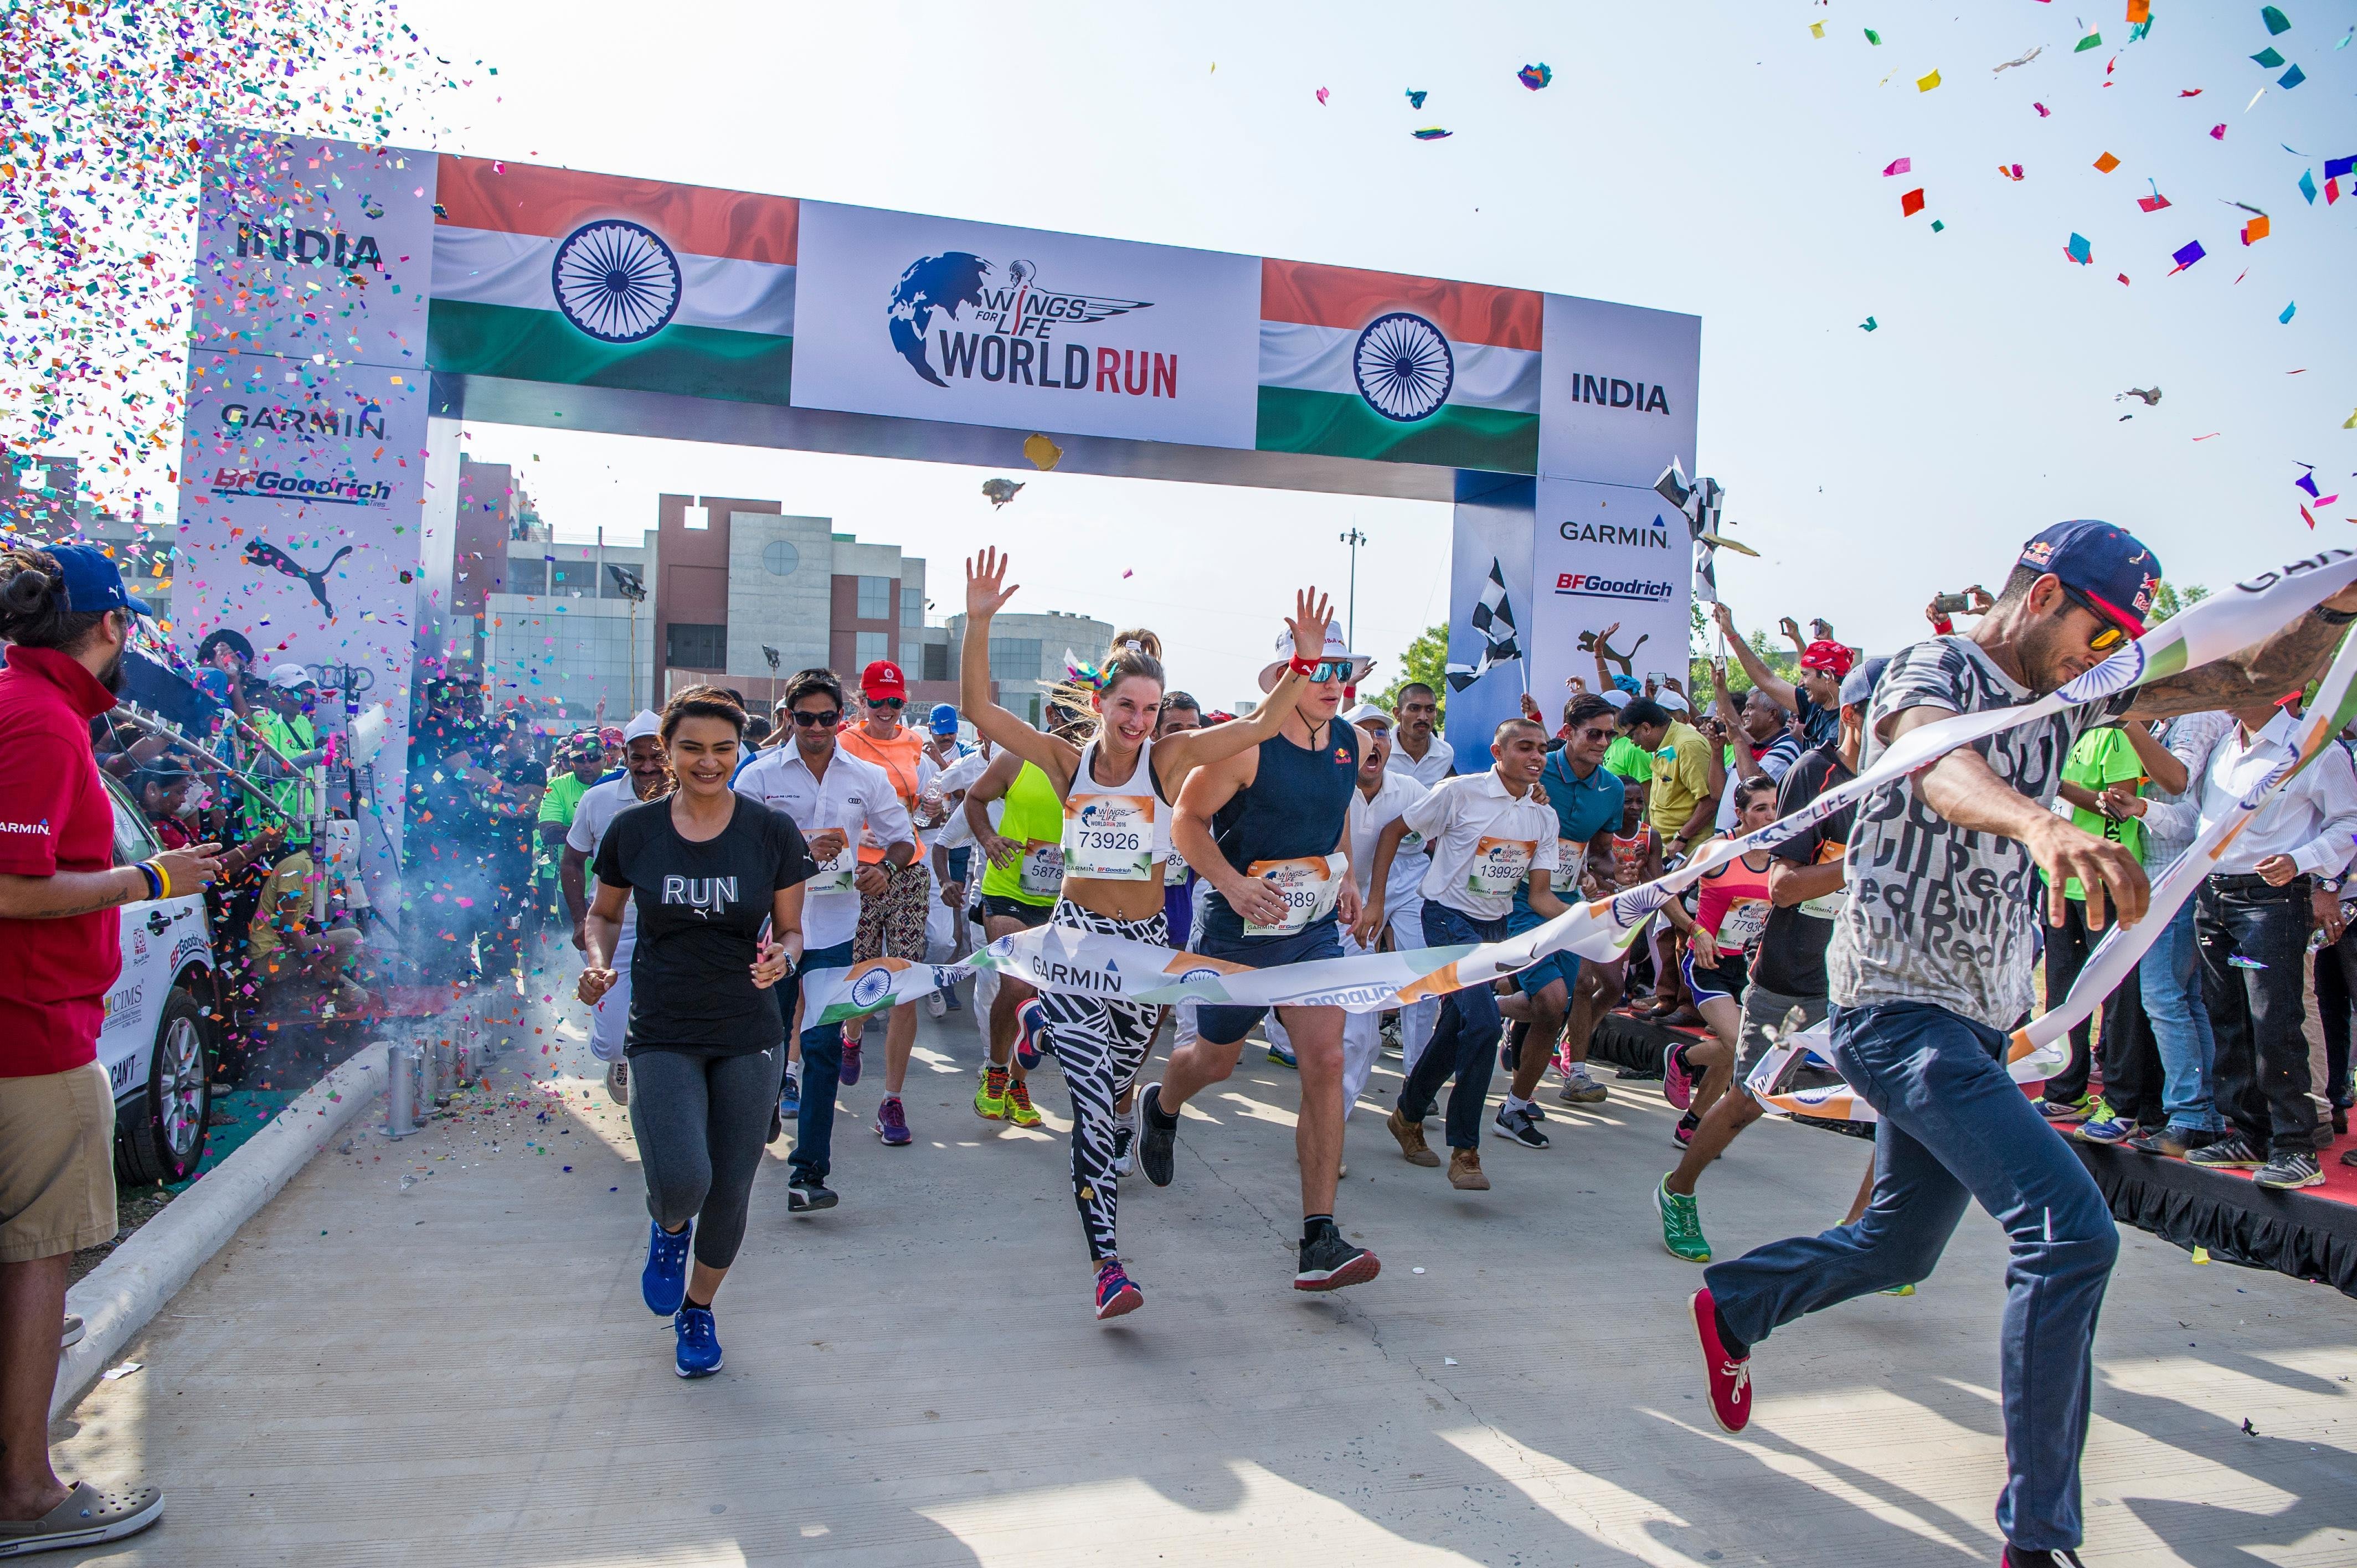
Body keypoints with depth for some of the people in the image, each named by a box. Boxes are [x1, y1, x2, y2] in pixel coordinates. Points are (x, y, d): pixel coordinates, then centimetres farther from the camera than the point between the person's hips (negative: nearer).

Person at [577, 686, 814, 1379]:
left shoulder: (773, 833, -5)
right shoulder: (633, 830, -3)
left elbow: (791, 930, 4)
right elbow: (603, 913, 12)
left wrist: (782, 957, -19)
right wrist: (598, 959, -8)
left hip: (749, 1036, 1)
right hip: (663, 1035, -1)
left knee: (730, 1192, 9)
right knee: (682, 1182, -19)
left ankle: (698, 1309, 39)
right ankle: (668, 1229, 22)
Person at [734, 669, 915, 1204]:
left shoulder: (868, 777, 5)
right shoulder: (760, 776, 1)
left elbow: (904, 839, 13)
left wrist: (885, 866, -9)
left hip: (834, 930, 0)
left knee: (824, 1047, -4)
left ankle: (809, 1171, 1)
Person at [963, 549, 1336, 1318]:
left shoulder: (1171, 759, -5)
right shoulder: (1067, 761, -3)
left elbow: (1261, 724, -14)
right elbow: (979, 709, -9)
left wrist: (1306, 658, -25)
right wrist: (978, 624, -19)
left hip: (1146, 939, 2)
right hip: (1077, 936, -2)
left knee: (1113, 1083, 19)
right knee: (1094, 1102, -11)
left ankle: (1043, 1018, 53)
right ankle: (1108, 1267, -7)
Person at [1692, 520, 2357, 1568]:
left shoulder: (2065, 694, 12)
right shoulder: (1937, 670, -13)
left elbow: (2251, 679, 9)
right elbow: (1935, 762, -37)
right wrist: (2043, 826, -58)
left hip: (1974, 1021, 9)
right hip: (1899, 1006, -9)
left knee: (1898, 1247, 20)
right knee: (2071, 1232, -19)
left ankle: (1733, 1307, 41)